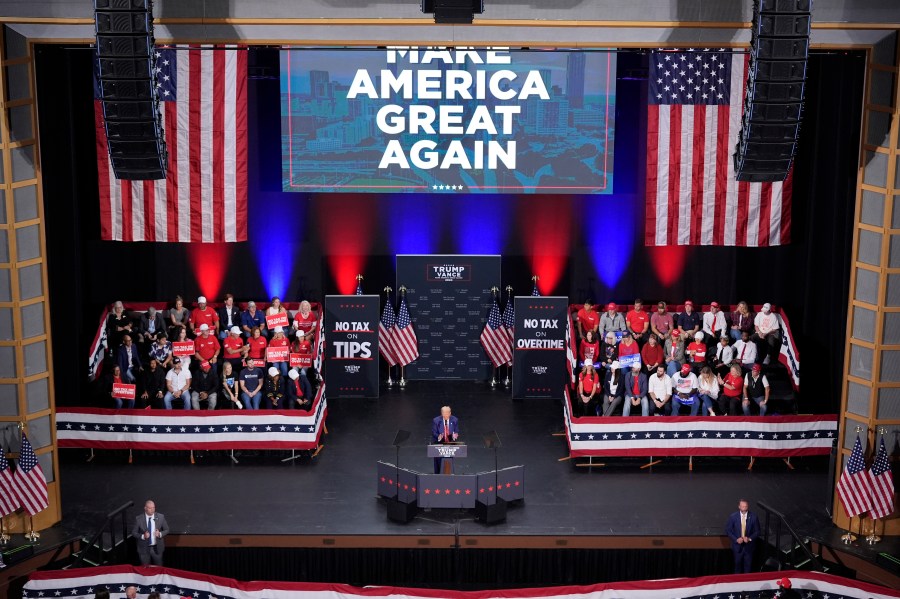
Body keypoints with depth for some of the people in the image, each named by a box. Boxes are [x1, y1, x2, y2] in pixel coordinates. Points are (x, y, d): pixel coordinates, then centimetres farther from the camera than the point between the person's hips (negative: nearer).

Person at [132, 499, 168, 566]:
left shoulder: (161, 517, -5)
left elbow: (166, 530, 4)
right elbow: (134, 532, -2)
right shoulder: (139, 519, -9)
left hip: (157, 548, 1)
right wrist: (143, 536, -21)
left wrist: (160, 534, -17)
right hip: (144, 548, -1)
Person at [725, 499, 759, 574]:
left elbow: (757, 531, 1)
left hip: (749, 546, 0)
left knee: (747, 566, 8)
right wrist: (736, 539, -13)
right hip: (737, 545, 0)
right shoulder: (733, 517, -8)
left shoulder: (753, 517, -7)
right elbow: (728, 530, -2)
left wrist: (750, 538, -14)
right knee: (737, 565, 10)